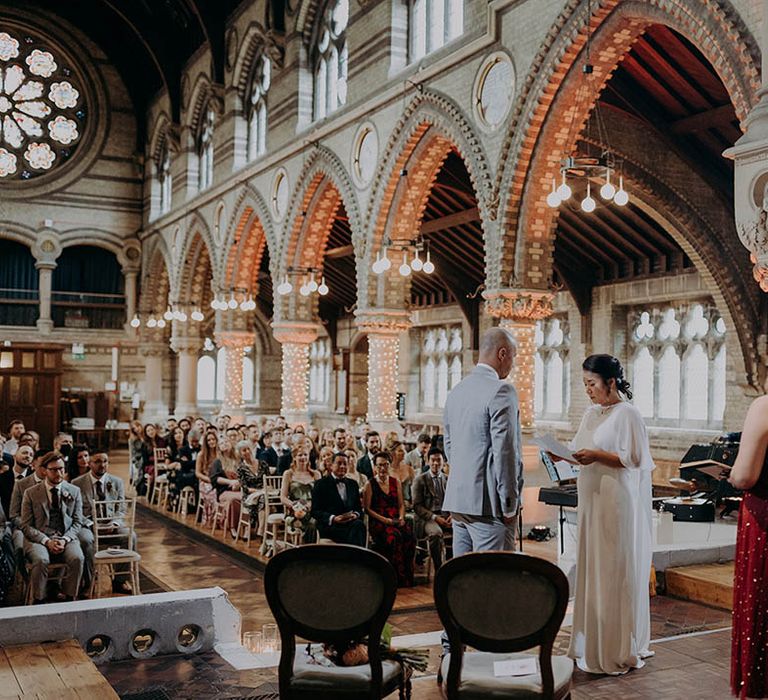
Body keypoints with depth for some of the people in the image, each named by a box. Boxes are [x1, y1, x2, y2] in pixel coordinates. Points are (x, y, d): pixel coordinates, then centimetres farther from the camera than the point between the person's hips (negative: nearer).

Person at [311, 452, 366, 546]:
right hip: (329, 526, -4)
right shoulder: (321, 484, 7)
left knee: (359, 524, -33)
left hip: (351, 522, 4)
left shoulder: (353, 484, 22)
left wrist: (356, 514, -6)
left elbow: (359, 507, 19)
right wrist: (333, 518, -17)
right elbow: (315, 511, 0)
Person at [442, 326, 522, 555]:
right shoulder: (501, 391, -12)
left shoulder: (456, 390, 14)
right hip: (488, 502, -8)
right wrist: (509, 506, -11)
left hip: (456, 500, 8)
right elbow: (504, 451, -16)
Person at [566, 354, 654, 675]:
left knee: (616, 573, -2)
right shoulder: (591, 413, 13)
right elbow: (581, 449, 18)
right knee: (591, 569, 11)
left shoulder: (627, 414, -11)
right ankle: (591, 643, 22)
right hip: (592, 500, 8)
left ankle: (618, 651, 9)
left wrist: (596, 456, -20)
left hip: (618, 502, -8)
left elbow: (634, 458, -15)